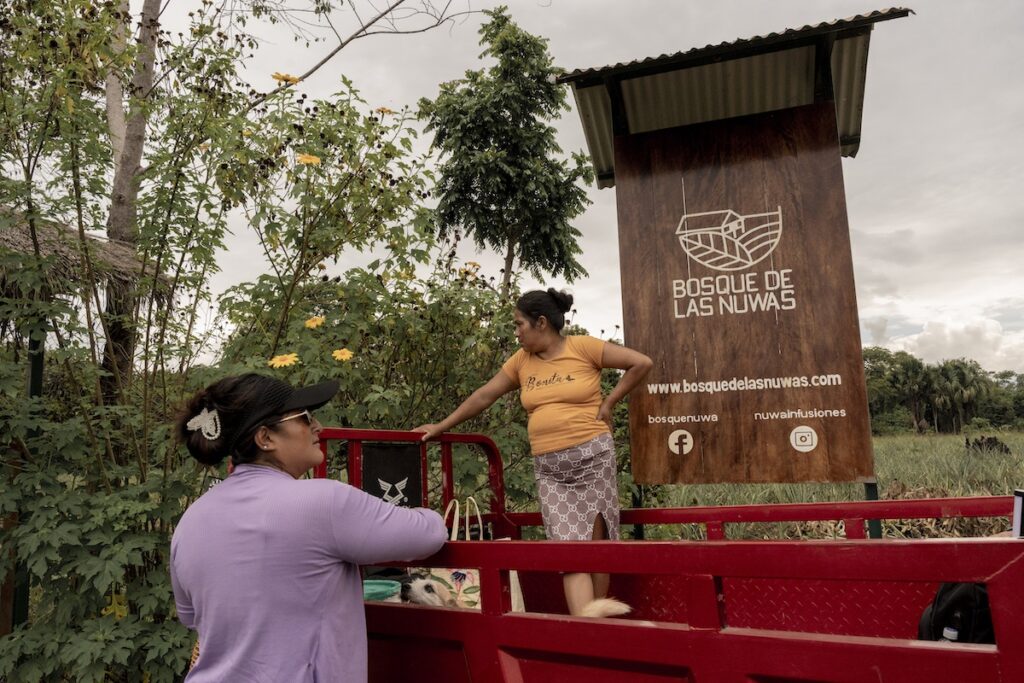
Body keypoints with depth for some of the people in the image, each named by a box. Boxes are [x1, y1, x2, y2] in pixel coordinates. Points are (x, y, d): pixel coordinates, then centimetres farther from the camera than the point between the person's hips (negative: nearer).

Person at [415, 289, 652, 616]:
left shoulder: (583, 347, -5)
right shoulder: (522, 360, 9)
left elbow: (641, 362, -5)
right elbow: (484, 395, 13)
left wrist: (609, 403, -4)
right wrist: (441, 426, 13)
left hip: (592, 457, -3)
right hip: (548, 468, 3)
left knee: (595, 541, 5)